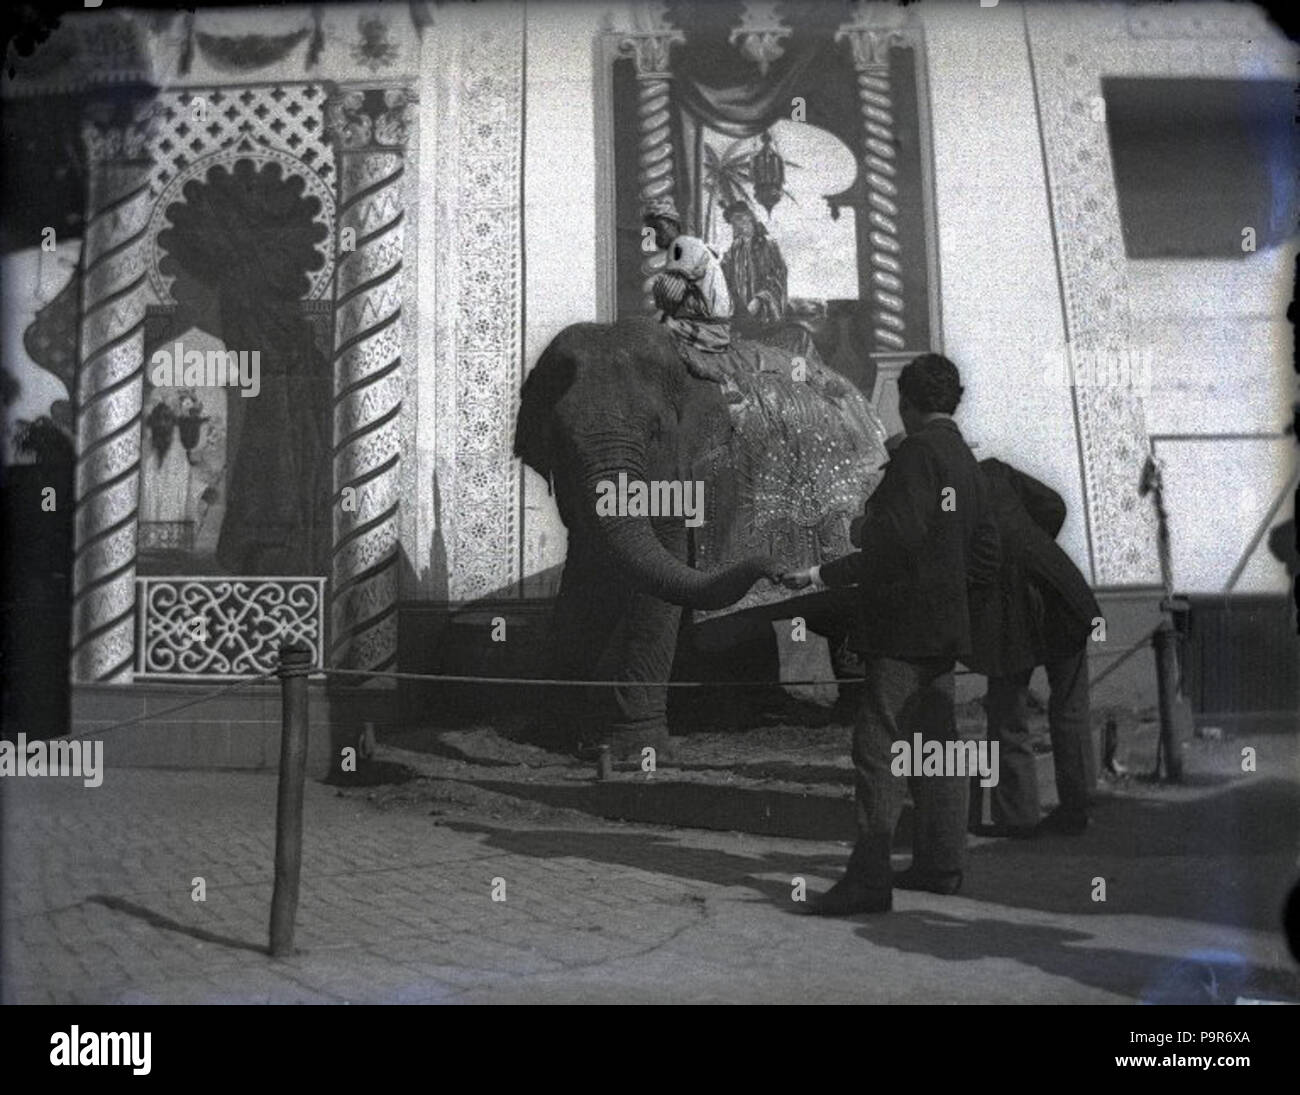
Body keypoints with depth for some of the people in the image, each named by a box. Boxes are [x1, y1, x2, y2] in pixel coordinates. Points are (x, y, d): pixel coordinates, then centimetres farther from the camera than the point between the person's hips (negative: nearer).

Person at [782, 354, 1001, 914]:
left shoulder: (916, 452, -12)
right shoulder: (967, 460, 15)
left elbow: (895, 543, -21)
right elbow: (985, 554, 18)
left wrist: (822, 574, -18)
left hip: (903, 626, -9)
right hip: (946, 626, 9)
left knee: (877, 750, -8)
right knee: (937, 745, 14)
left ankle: (869, 879, -8)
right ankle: (940, 864, 21)